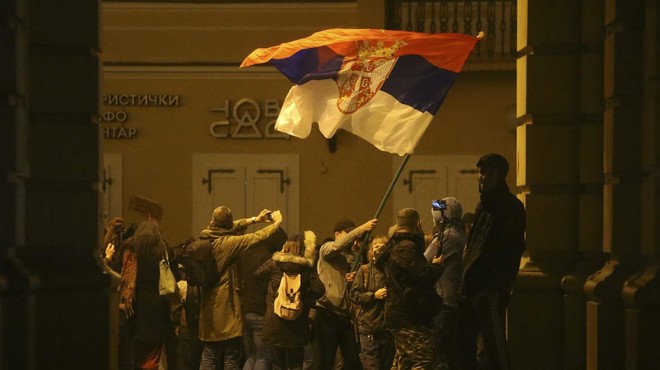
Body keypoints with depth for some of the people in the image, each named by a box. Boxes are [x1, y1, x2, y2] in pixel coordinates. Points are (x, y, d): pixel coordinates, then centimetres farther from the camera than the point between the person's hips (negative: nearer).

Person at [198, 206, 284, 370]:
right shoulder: (228, 243, -19)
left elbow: (230, 228, 17)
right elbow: (257, 237, -17)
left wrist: (254, 220, 20)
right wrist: (276, 223, -1)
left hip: (209, 310, 7)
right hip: (226, 310, -7)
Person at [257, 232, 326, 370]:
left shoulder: (275, 263, -3)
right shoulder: (307, 268, -3)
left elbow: (258, 273, 12)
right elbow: (319, 289, -12)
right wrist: (305, 300, 4)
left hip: (275, 320, 0)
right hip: (297, 322, 0)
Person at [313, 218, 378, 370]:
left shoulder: (352, 255, 14)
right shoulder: (326, 249, -3)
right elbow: (338, 246, -27)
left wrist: (354, 281, -6)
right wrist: (361, 228, -36)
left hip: (346, 314, 6)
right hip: (327, 313, -6)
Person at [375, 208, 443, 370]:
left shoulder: (395, 247, 19)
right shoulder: (407, 247, -15)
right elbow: (424, 275, -23)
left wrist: (432, 264, 19)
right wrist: (437, 264, -5)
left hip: (400, 314, 11)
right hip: (410, 317, -11)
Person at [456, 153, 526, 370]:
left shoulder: (510, 207, -8)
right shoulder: (483, 205, 19)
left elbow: (513, 250, -14)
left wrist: (495, 284, -20)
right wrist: (465, 282, 15)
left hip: (491, 287, -9)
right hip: (472, 285, 9)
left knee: (494, 341, -7)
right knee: (465, 340, 12)